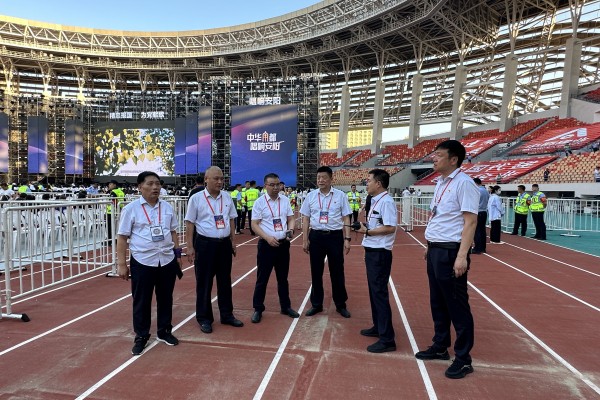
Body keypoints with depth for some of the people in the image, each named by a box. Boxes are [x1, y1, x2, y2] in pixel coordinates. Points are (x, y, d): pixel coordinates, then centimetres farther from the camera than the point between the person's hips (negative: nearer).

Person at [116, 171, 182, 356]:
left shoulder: (167, 207, 6)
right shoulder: (131, 209, -5)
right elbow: (122, 237, -4)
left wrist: (177, 254, 11)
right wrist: (122, 264, -6)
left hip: (167, 261, 4)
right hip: (142, 262, -3)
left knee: (166, 298, 15)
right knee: (141, 301, 8)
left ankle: (164, 331, 33)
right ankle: (141, 336, 26)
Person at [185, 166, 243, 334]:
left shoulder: (227, 197, 5)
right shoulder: (196, 198, -7)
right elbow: (190, 224, -4)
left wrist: (233, 241, 11)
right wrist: (190, 247, -7)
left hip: (224, 243, 4)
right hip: (205, 244, -4)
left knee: (225, 280, 14)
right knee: (204, 282, 6)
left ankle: (227, 315, 28)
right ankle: (204, 318, 21)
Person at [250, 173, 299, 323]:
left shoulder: (285, 200, 4)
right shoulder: (259, 202, -7)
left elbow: (291, 218, 10)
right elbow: (254, 225, -8)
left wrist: (290, 229, -11)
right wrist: (268, 238, -20)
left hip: (283, 244, 4)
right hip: (266, 244, -3)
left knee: (283, 277, 16)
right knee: (262, 278, 4)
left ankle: (286, 306, 30)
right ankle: (258, 309, 19)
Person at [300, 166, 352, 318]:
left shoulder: (340, 195, -2)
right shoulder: (311, 196, 3)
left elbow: (346, 218, 1)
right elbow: (306, 219, 6)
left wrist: (347, 239, -4)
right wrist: (305, 240, 3)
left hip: (335, 236, -2)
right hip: (316, 236, 2)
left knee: (337, 271, 7)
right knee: (316, 272, 10)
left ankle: (340, 305, 23)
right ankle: (316, 304, 26)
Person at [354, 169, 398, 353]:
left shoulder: (386, 201, -16)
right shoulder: (376, 201, 14)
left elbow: (390, 228, -23)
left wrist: (367, 231, -16)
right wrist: (364, 226, 2)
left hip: (380, 253, -10)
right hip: (372, 251, 10)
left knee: (380, 293, -6)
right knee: (373, 291, 18)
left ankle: (387, 339, 2)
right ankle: (378, 327, 32)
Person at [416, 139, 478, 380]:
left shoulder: (463, 183, -13)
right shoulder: (440, 183, 14)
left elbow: (470, 221, -17)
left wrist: (462, 256, -22)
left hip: (450, 252, -9)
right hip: (435, 250, 9)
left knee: (457, 306, 2)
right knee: (437, 303, 17)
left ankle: (463, 359, 16)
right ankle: (440, 347, 32)